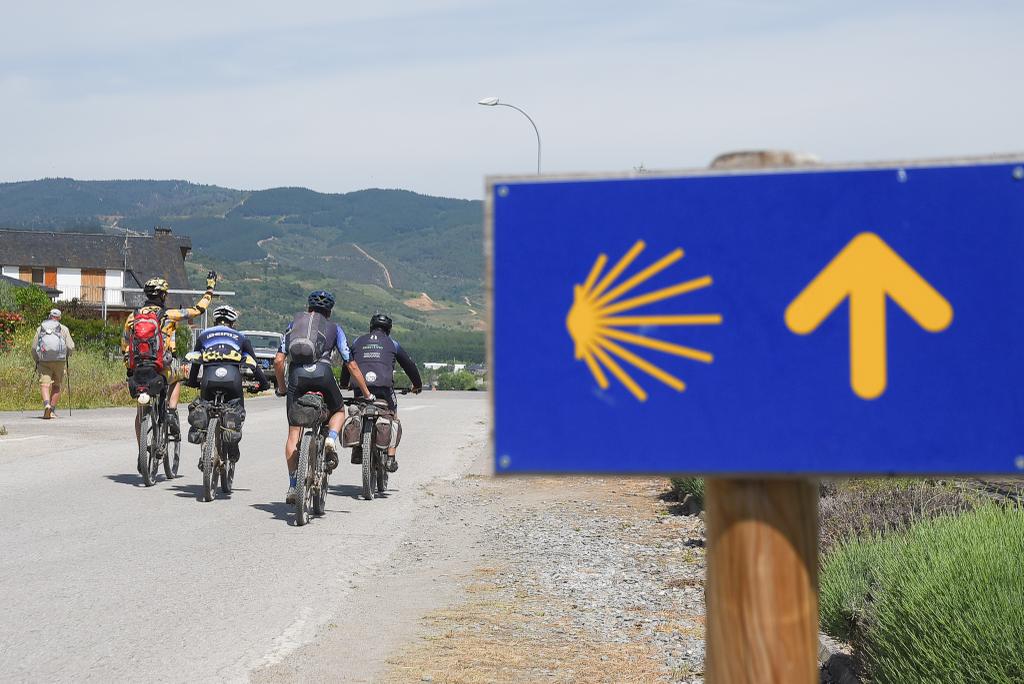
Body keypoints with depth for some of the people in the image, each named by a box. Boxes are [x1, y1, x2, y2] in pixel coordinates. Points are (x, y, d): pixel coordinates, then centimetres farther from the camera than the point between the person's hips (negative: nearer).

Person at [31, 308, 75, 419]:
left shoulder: (40, 328, 11)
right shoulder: (64, 329, 7)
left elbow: (34, 348, 9)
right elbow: (71, 347, -1)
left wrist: (37, 361, 23)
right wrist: (66, 355, 20)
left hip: (43, 361, 0)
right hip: (59, 360, 0)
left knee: (44, 384, -6)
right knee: (56, 385, 13)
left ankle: (46, 404, -32)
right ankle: (52, 410, 10)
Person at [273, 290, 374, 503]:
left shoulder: (294, 324, 24)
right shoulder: (334, 329, 22)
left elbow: (278, 360, 16)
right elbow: (351, 365, 18)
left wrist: (281, 388, 29)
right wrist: (367, 394, 24)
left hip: (296, 375, 1)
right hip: (322, 374, -1)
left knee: (293, 432, 7)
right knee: (338, 411, 28)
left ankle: (292, 486, 2)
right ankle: (331, 440, -3)